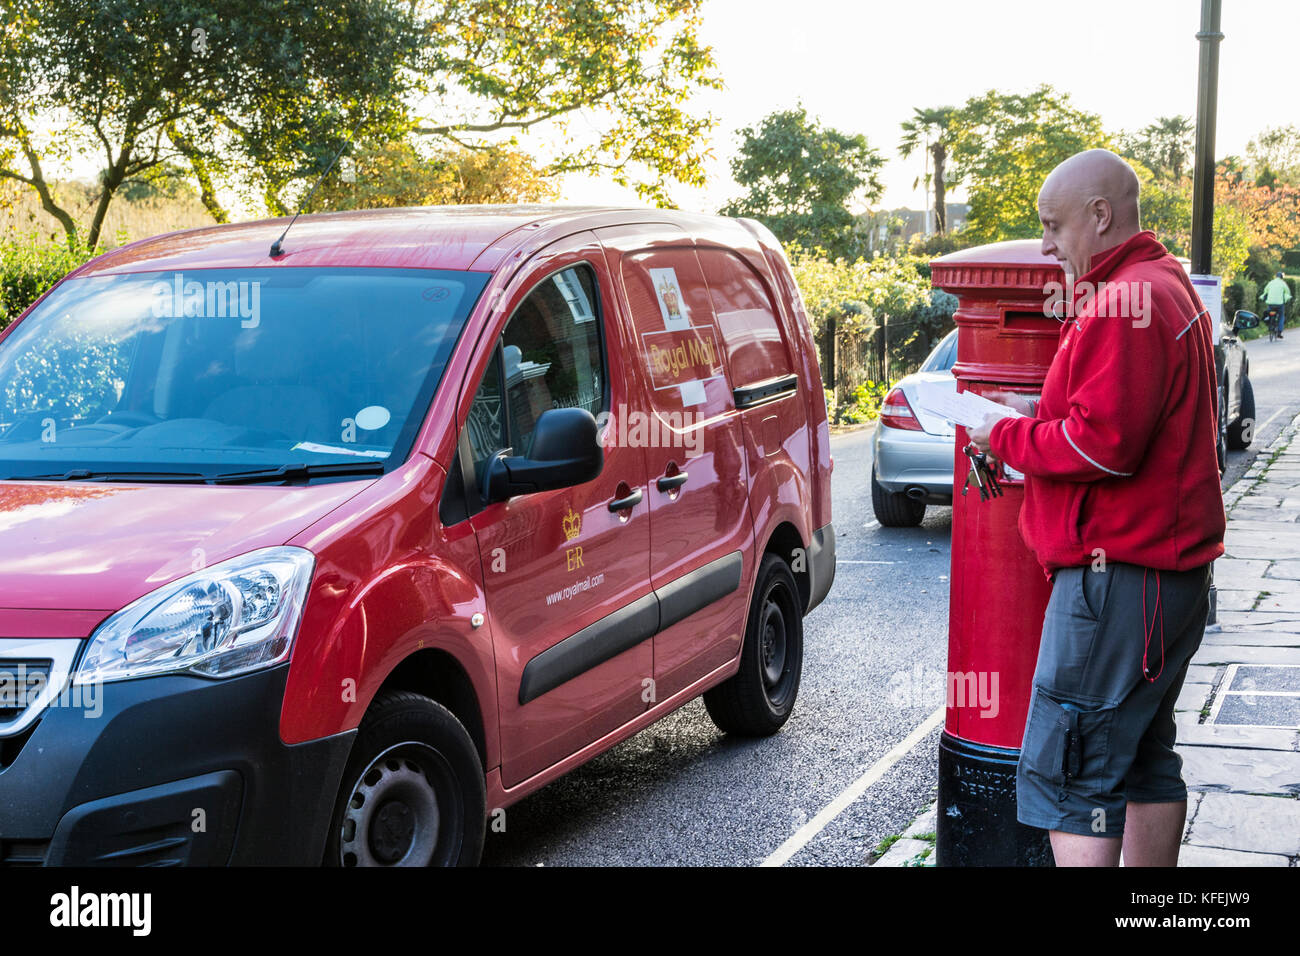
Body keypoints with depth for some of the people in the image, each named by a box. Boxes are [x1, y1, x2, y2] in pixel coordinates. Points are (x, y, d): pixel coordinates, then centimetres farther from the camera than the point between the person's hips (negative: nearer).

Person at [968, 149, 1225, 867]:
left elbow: (1105, 442, -24)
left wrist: (1008, 438, -9)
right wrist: (1038, 414, 12)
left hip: (1119, 572, -11)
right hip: (1175, 565, 11)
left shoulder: (1124, 303, -17)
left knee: (1067, 775, -9)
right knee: (1146, 759, 18)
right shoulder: (1169, 285, 18)